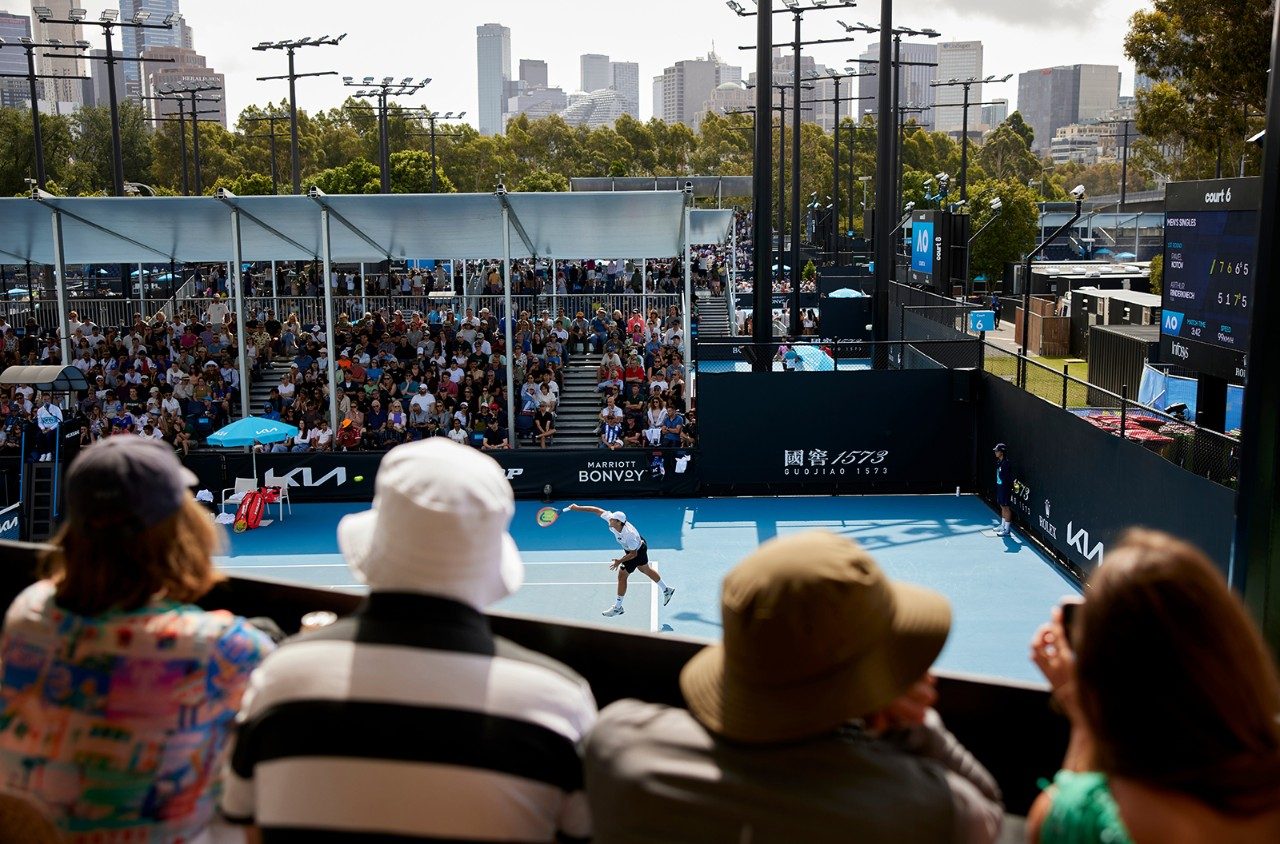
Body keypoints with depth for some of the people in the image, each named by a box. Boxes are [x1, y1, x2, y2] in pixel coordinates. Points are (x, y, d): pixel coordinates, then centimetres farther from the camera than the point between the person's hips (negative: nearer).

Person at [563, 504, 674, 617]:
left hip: (637, 552, -9)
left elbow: (633, 554, -30)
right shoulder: (611, 519, -26)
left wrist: (620, 561, -34)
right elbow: (597, 510, -17)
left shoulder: (629, 535, -42)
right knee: (645, 569, 26)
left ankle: (617, 607, 13)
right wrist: (579, 508, -19)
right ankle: (667, 590, 44)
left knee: (622, 576, -2)